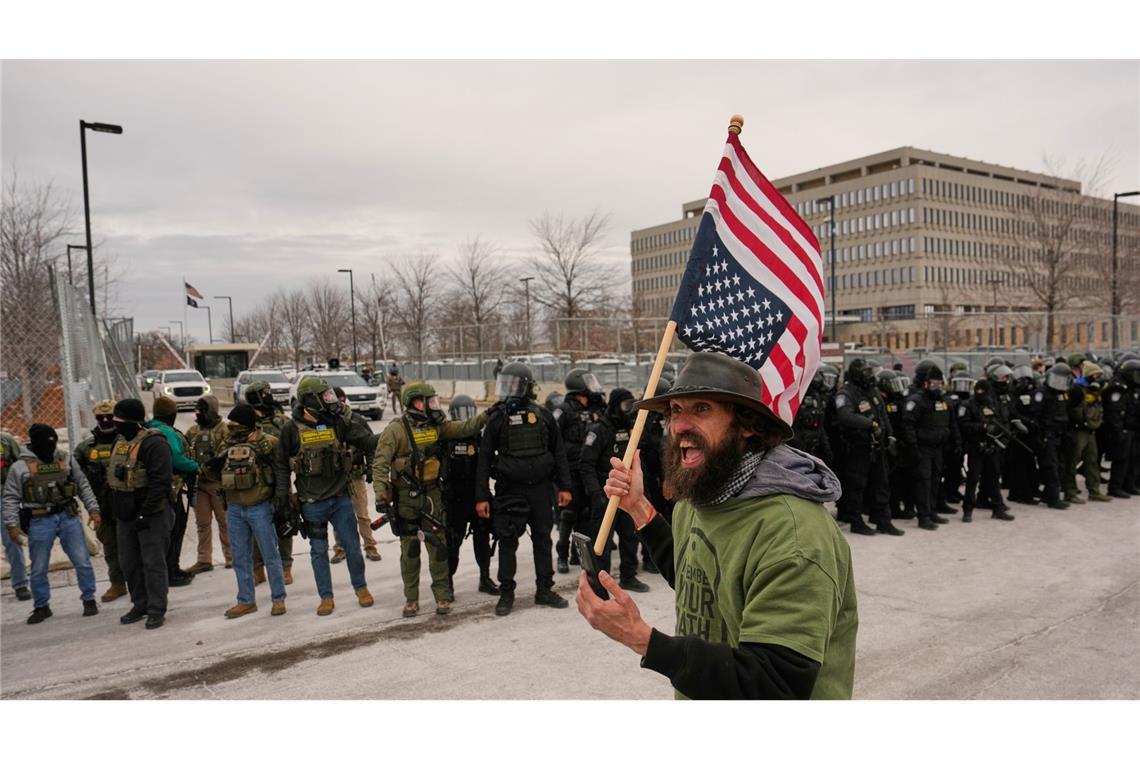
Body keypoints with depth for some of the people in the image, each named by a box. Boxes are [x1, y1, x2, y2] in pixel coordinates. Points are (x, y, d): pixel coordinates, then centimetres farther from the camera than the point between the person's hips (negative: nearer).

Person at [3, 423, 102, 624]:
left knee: (82, 561, 1)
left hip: (68, 517, 1)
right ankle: (41, 607, 26)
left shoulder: (66, 459, 5)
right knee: (38, 568, 9)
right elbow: (11, 498, 2)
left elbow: (83, 486, 10)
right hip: (40, 522, -1)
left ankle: (89, 600, 15)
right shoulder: (20, 466, -1)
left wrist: (93, 509, 3)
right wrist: (12, 525, -5)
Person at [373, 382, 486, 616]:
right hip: (405, 497, -4)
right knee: (410, 549, 6)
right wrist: (381, 494, -23)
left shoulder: (436, 425, 5)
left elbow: (463, 428, 1)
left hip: (431, 494, 4)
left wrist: (486, 415, -11)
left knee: (438, 545, 1)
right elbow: (380, 463, -15)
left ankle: (442, 595, 12)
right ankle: (411, 599, 18)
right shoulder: (396, 429, -12)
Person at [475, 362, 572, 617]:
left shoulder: (543, 416, 3)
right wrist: (482, 496, -5)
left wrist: (564, 486, 3)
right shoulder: (497, 419, -1)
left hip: (540, 489, 2)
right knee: (508, 542, 3)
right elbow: (484, 460, 0)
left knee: (543, 539, 9)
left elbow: (558, 453, 8)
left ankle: (544, 590, 22)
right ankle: (506, 593, 16)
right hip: (509, 490, -1)